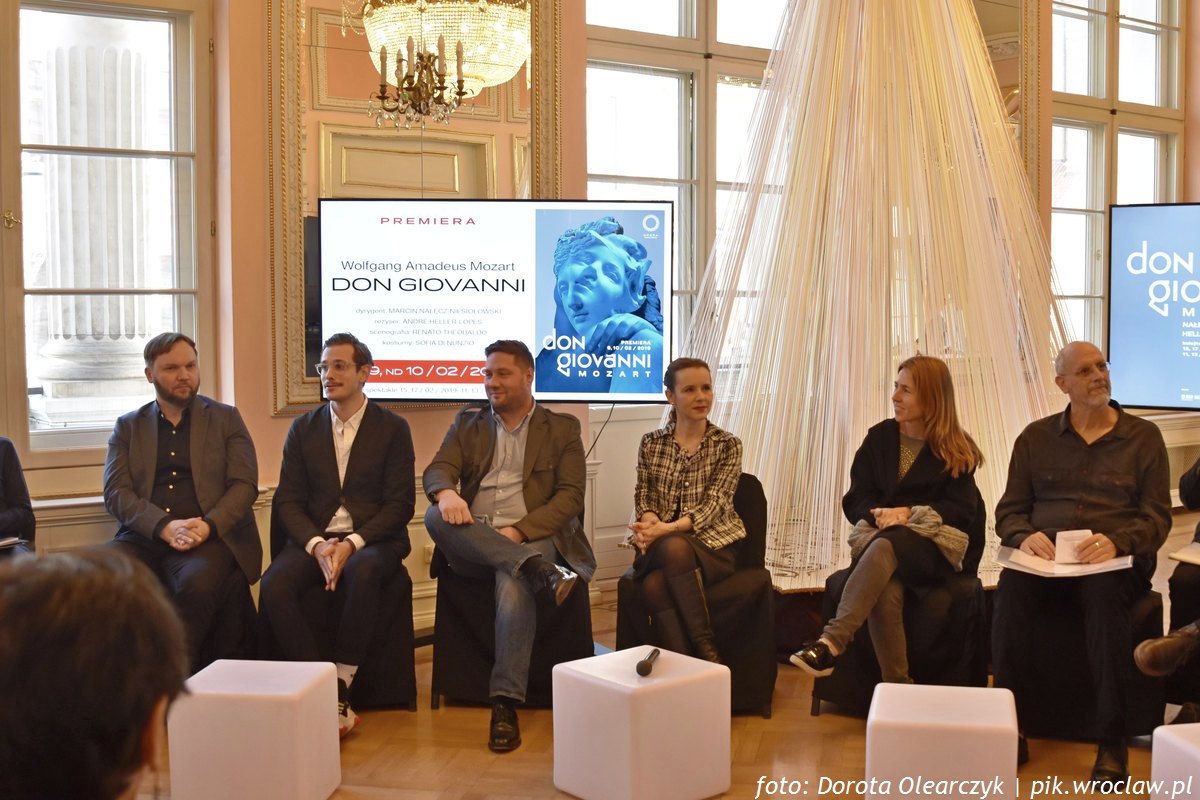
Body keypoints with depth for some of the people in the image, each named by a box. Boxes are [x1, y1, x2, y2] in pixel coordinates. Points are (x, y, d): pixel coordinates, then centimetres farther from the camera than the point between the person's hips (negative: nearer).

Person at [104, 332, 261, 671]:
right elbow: (115, 492, 5)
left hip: (211, 537, -1)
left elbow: (245, 485, 5)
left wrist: (207, 526, -14)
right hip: (144, 537, 2)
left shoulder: (225, 418, 15)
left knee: (197, 582, -35)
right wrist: (166, 526, -14)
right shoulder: (128, 426, 18)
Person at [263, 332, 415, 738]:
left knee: (362, 573, -38)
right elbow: (288, 501, 6)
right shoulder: (303, 429, 13)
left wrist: (352, 544, -17)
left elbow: (400, 504, -2)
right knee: (274, 584, -28)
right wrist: (317, 545, -13)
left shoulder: (393, 428, 4)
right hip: (314, 539, 3)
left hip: (372, 540, -3)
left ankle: (340, 687, -25)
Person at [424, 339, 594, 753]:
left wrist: (519, 531, -15)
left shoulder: (562, 428, 12)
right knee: (435, 515, -30)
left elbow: (570, 497, 1)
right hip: (472, 541, 3)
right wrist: (446, 492, -22)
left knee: (514, 583, -36)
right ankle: (537, 569, -36)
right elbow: (437, 469, 5)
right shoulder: (468, 422, 20)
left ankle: (505, 705, -33)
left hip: (530, 538, -3)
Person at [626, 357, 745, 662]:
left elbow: (714, 503, -7)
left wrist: (669, 528, -23)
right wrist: (649, 524, -17)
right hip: (661, 547, 2)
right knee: (653, 584, -35)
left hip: (713, 545, -2)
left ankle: (705, 646, -30)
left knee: (674, 548, -37)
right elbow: (644, 496, 8)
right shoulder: (651, 443, 13)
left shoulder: (728, 445, 4)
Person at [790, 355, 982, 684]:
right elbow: (855, 500, 12)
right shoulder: (879, 437, 15)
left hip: (933, 546, -2)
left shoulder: (958, 451, 7)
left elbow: (962, 510, -1)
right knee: (886, 591, -36)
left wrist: (909, 513, -14)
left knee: (887, 545, -39)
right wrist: (879, 513, -11)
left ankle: (831, 642, -52)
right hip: (878, 536, 2)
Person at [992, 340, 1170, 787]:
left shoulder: (1143, 437, 11)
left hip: (1115, 561, -1)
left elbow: (1157, 516, 4)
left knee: (1104, 593, -37)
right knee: (1012, 588, -32)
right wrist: (1024, 536, -11)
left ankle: (1112, 743, -30)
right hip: (1046, 560, 2)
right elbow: (1009, 510, 13)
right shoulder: (1036, 438, 16)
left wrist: (1116, 541, -17)